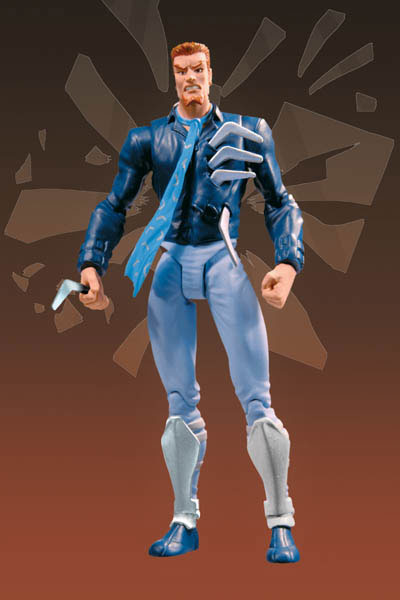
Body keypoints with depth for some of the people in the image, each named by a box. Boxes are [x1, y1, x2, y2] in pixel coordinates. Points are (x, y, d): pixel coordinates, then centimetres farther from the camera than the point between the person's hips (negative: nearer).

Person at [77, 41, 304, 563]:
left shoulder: (246, 132, 12)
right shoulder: (148, 138, 15)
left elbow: (281, 203, 11)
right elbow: (114, 206, 15)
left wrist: (288, 263, -5)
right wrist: (91, 265, 0)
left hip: (226, 260, -2)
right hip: (171, 265, 2)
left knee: (256, 399, -9)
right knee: (180, 405, 4)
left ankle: (281, 524, -1)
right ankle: (184, 522, 14)